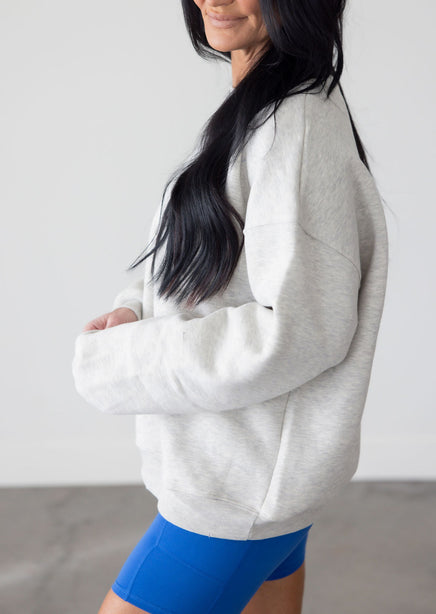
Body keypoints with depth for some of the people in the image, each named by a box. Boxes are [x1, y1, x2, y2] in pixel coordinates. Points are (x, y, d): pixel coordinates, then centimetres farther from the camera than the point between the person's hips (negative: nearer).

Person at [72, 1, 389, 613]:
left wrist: (110, 364, -17)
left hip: (243, 484, -9)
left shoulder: (300, 120, -21)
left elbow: (300, 331, -26)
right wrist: (133, 312, -4)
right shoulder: (250, 109, 9)